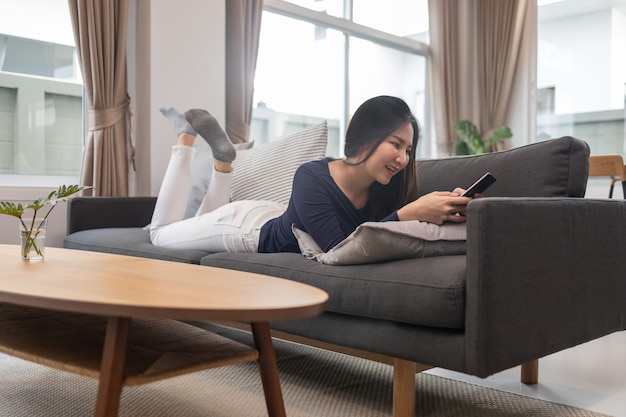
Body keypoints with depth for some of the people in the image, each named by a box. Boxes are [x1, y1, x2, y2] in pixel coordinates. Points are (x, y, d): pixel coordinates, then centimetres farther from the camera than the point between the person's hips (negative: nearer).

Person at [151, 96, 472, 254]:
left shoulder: (384, 188, -22)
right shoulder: (312, 177, -39)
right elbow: (338, 249, -46)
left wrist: (442, 211, -42)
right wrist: (409, 213, -54)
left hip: (274, 220, 6)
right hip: (245, 224, -5)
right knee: (161, 231, 21)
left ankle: (222, 157, 31)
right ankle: (186, 137, 25)